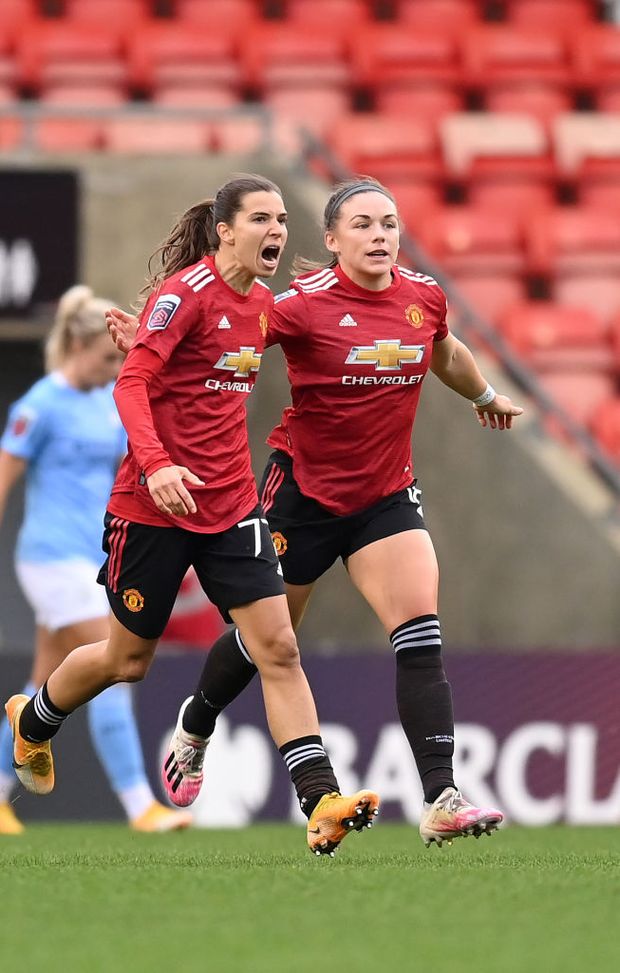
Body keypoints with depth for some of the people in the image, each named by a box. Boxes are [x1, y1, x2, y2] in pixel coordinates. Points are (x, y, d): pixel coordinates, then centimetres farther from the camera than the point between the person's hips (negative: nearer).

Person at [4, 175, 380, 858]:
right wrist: (155, 466, -32)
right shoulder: (185, 292, -14)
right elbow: (132, 385, -20)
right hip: (156, 502, -6)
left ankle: (320, 804, -16)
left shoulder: (259, 302, 9)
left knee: (278, 648, -9)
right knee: (128, 658, 10)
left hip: (230, 504, 6)